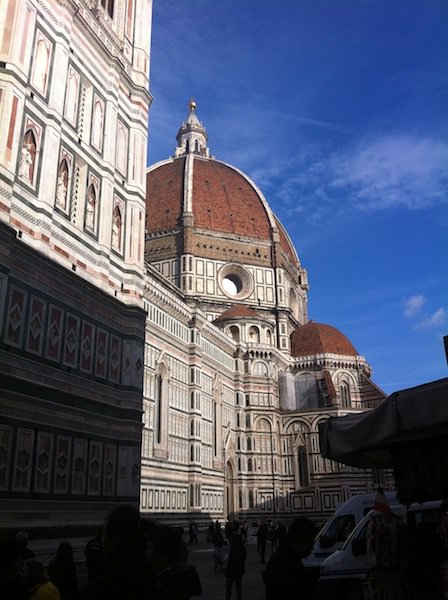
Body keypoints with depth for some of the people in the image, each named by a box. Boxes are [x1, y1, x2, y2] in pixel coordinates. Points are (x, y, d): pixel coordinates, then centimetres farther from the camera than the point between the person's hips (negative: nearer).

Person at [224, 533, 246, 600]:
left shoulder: (233, 550, -29)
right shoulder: (243, 549, -7)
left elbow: (230, 562, -22)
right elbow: (243, 559, 5)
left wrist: (226, 571, -10)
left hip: (232, 570, -6)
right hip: (240, 570, 6)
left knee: (228, 587, 12)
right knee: (238, 586, 19)